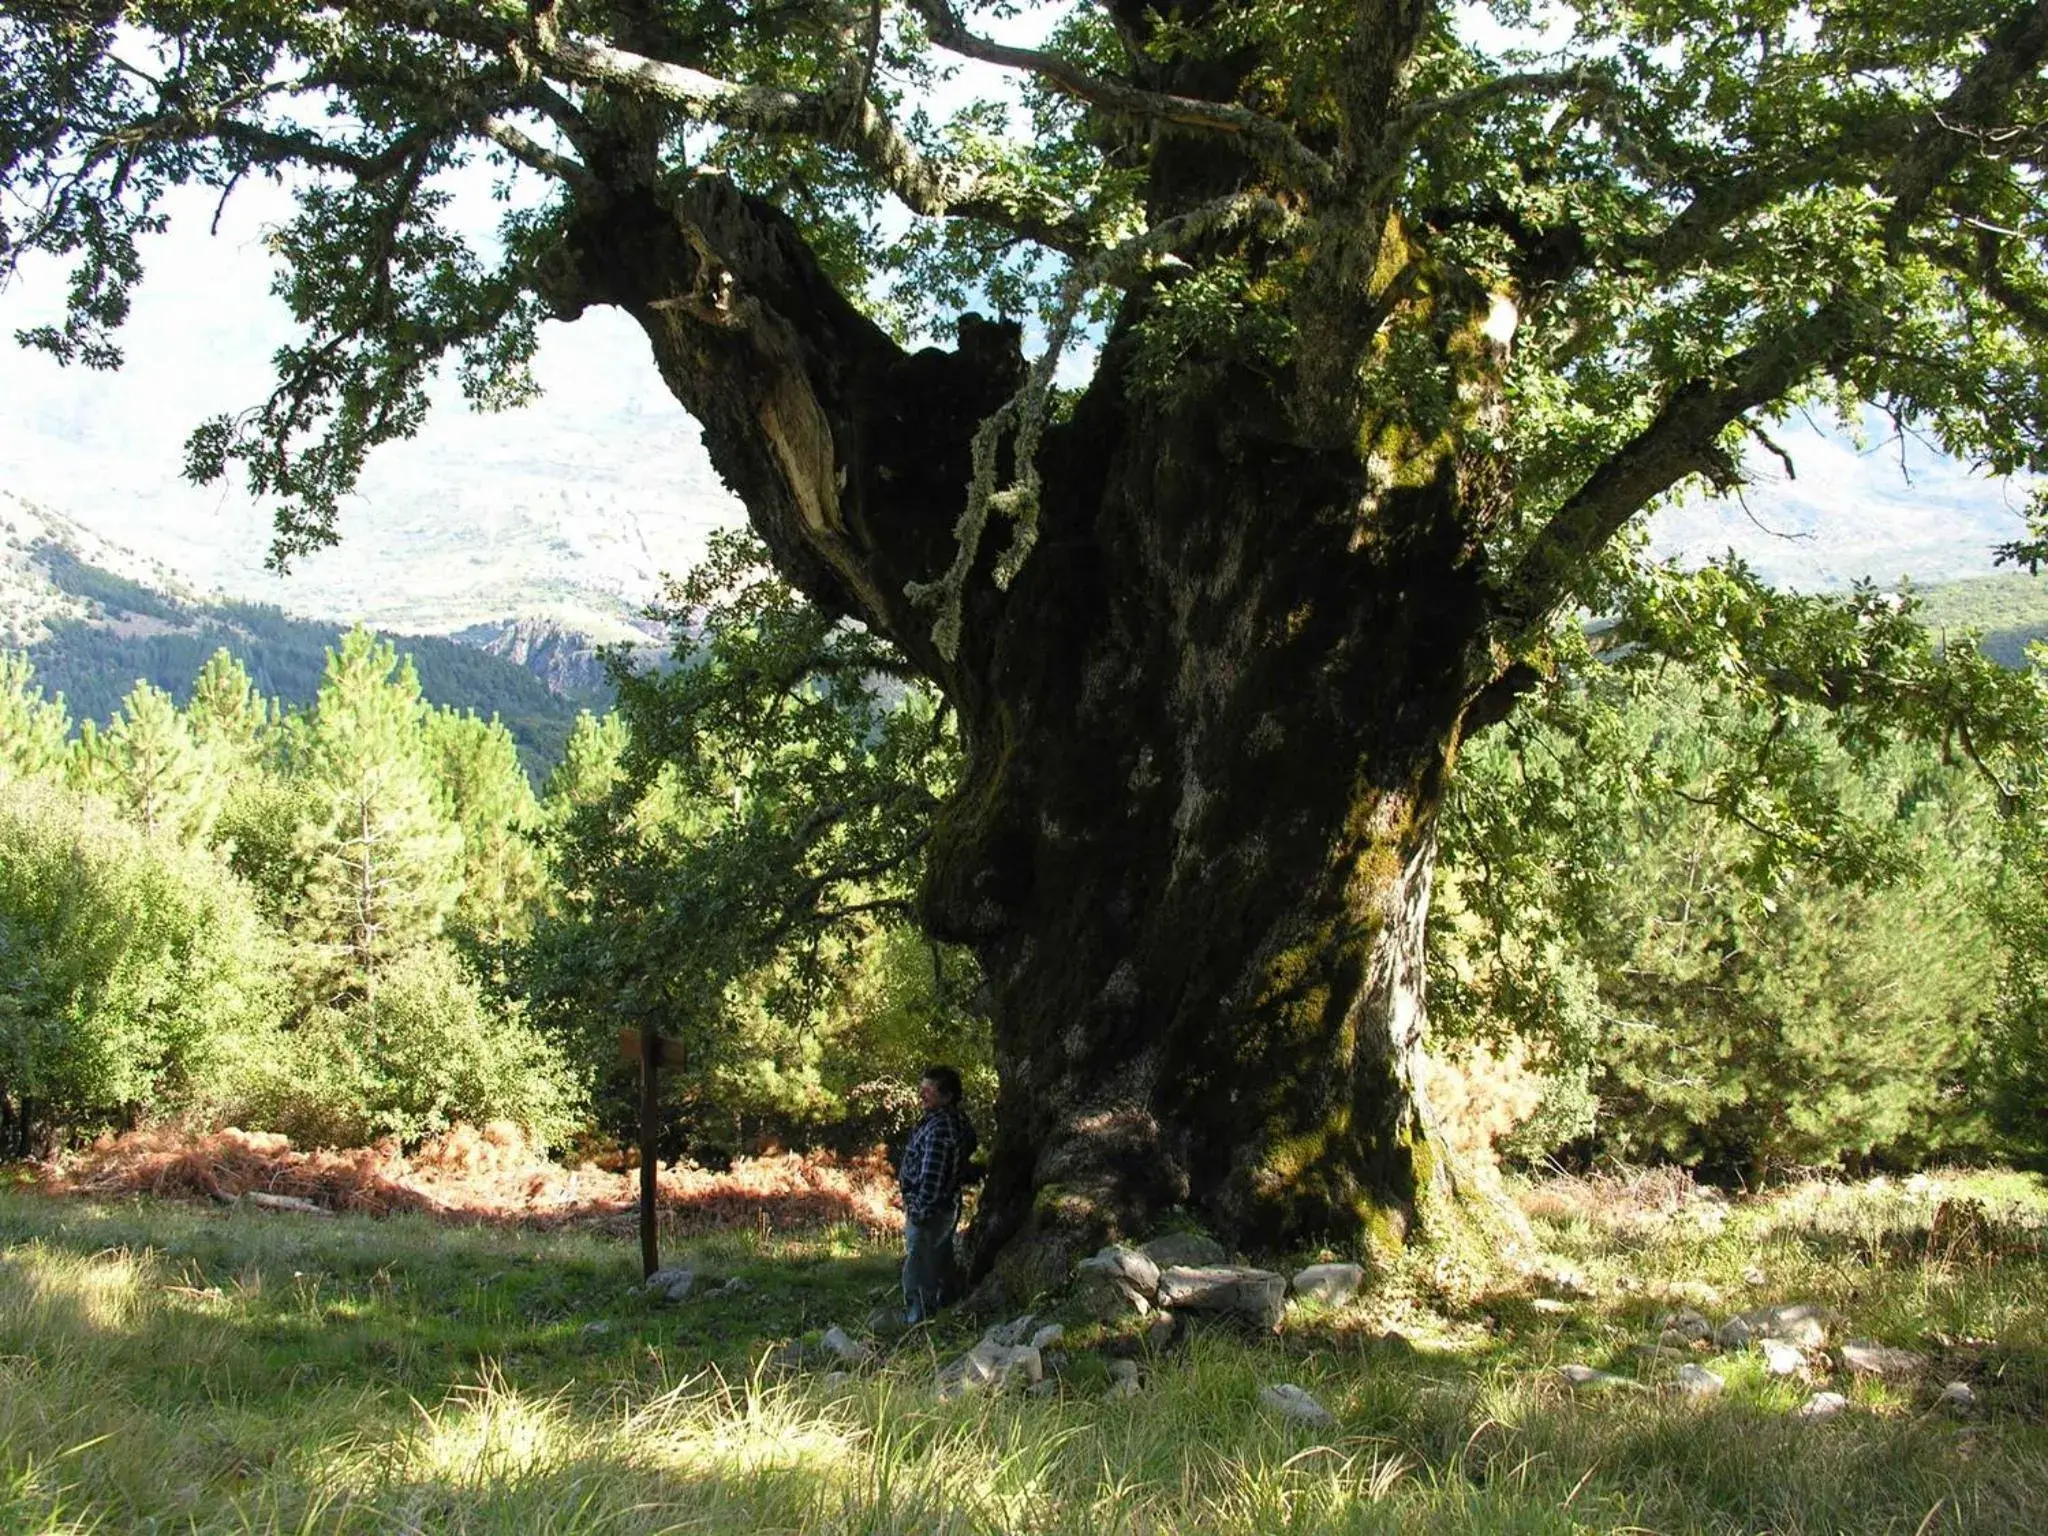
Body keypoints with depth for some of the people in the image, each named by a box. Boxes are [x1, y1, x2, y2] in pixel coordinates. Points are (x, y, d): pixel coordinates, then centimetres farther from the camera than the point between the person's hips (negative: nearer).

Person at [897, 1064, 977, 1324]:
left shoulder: (940, 1127, -25)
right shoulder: (956, 1121, 8)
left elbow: (931, 1176, -27)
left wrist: (918, 1213, -21)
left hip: (928, 1212, -11)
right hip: (947, 1207, 11)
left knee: (918, 1274, -3)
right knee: (938, 1269, 23)